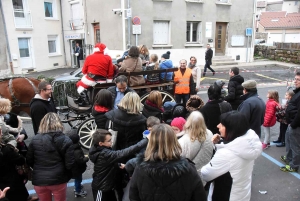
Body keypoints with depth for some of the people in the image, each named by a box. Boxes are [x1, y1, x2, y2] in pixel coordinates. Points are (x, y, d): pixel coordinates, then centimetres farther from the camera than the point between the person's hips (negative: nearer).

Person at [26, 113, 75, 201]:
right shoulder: (66, 140, -12)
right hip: (58, 179, -2)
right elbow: (70, 164, -12)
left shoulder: (35, 140, -7)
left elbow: (29, 161, 0)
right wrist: (68, 175, 9)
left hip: (39, 180, 2)